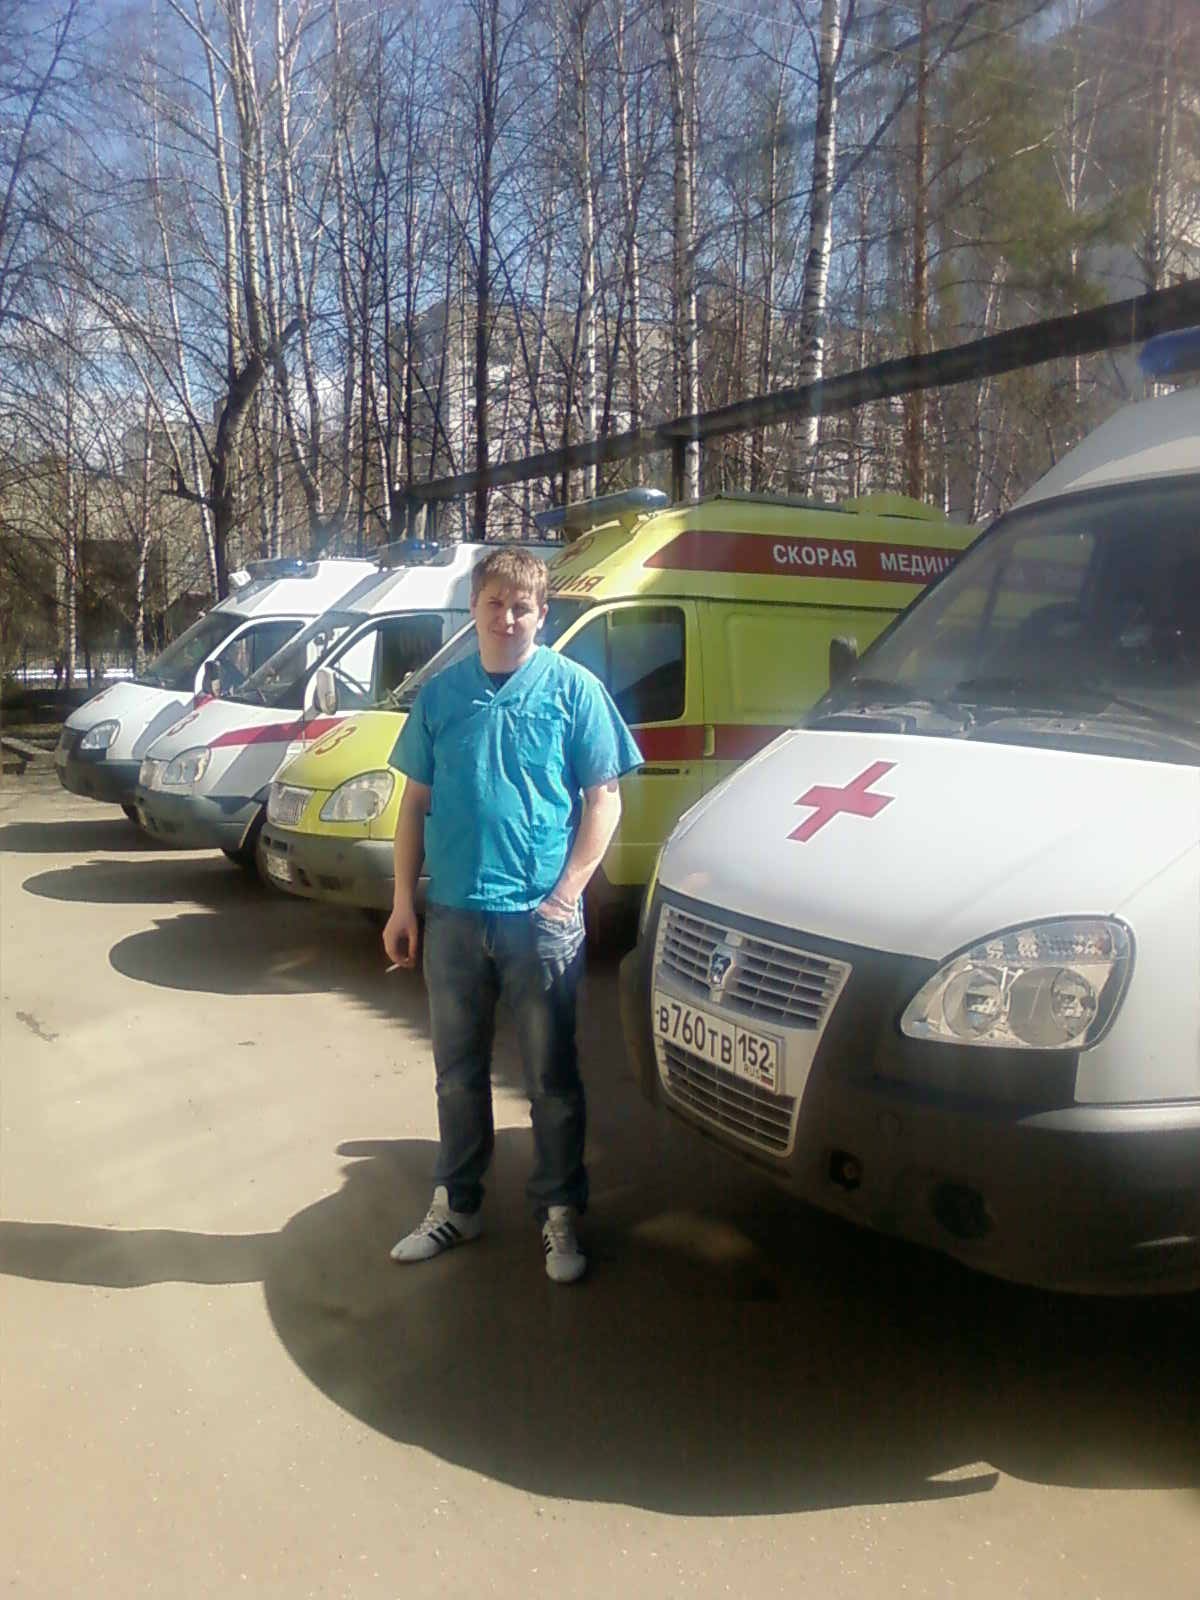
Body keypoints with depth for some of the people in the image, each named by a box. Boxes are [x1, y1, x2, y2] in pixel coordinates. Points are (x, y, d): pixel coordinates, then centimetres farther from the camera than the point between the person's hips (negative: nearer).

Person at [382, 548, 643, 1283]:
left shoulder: (572, 687, -3)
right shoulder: (441, 693, 6)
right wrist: (404, 903, 6)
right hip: (453, 916, 3)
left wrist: (566, 895, -12)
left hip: (540, 917, -3)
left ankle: (562, 1214, 24)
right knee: (459, 1071, 16)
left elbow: (604, 798, -4)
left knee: (552, 1076, 8)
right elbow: (417, 802, 10)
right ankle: (457, 1203, 33)